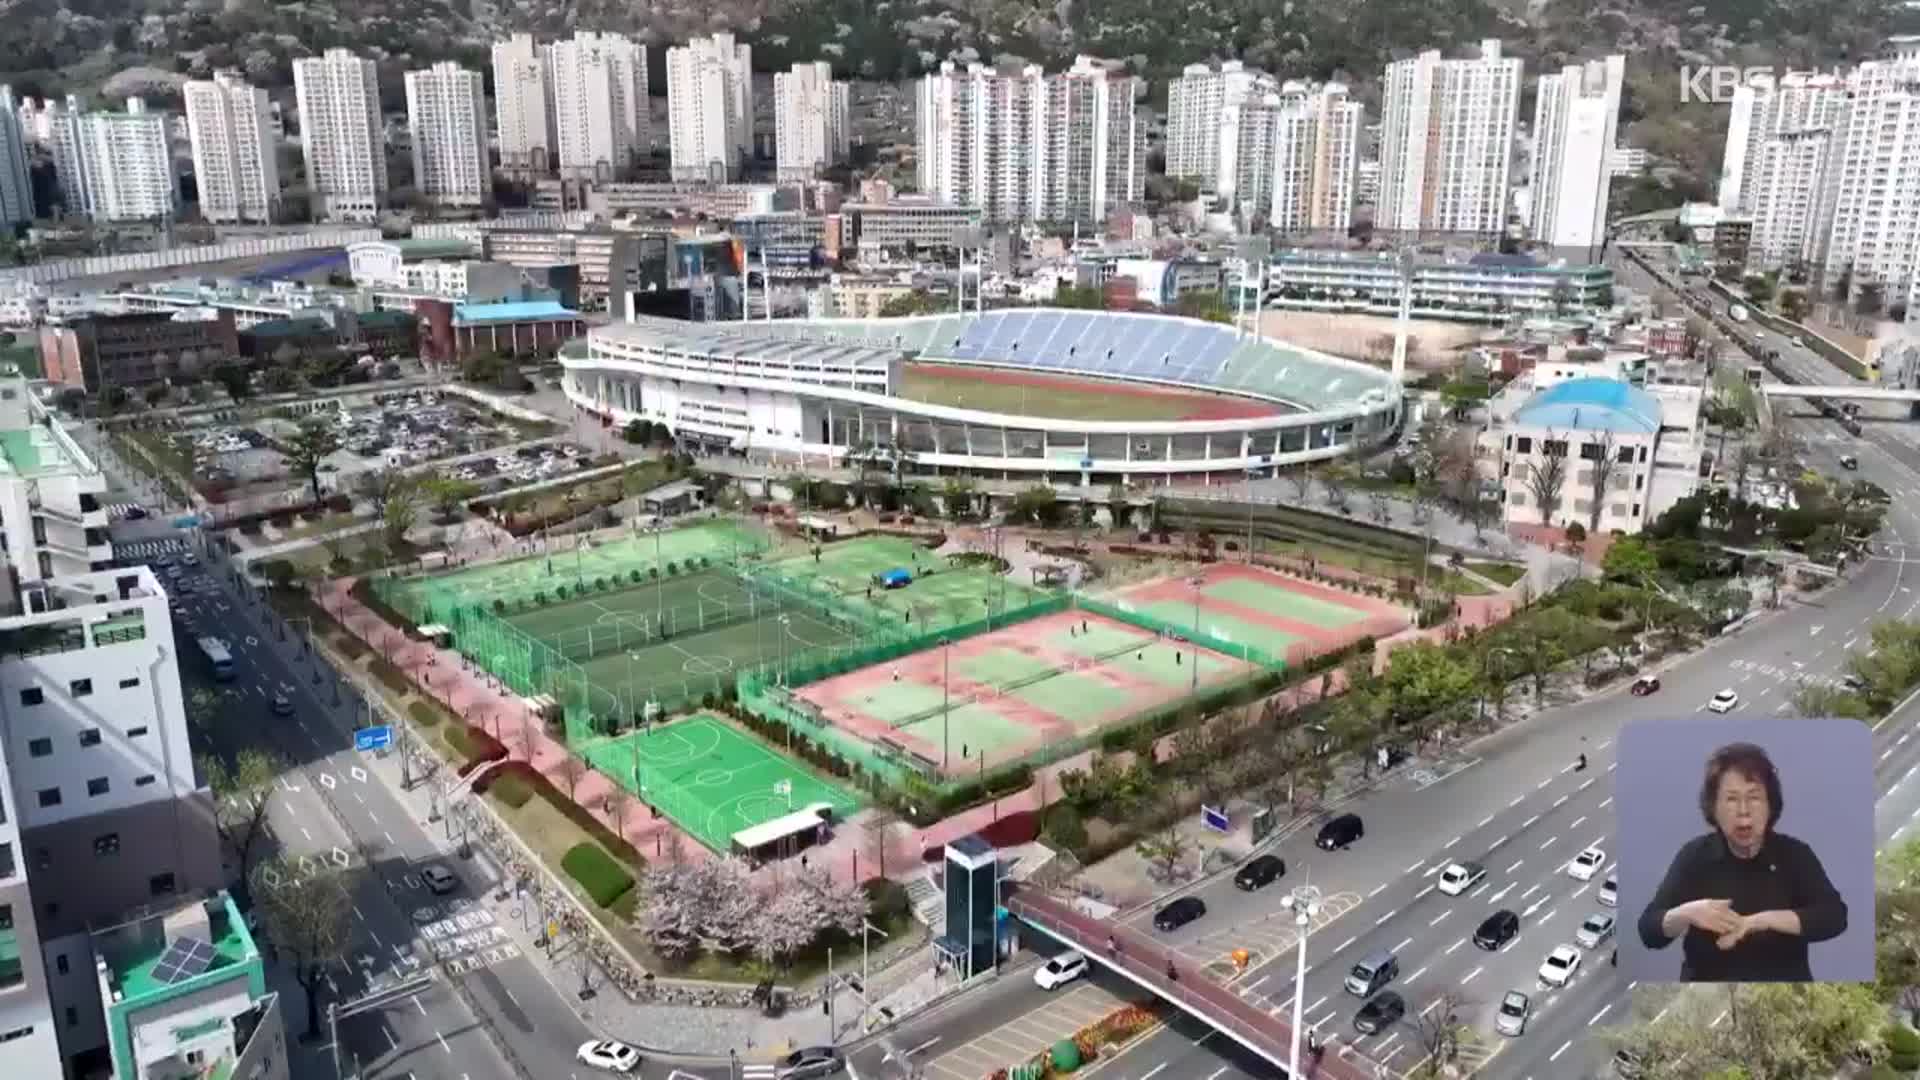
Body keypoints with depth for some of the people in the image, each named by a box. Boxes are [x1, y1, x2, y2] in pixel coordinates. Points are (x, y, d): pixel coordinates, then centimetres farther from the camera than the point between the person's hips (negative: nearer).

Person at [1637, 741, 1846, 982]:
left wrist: (1763, 920, -24)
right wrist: (1686, 914, -26)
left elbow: (1836, 916, -14)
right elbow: (1649, 930, -7)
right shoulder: (1694, 855, -2)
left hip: (1783, 980, 0)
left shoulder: (1794, 854, 0)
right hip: (1707, 979, 0)